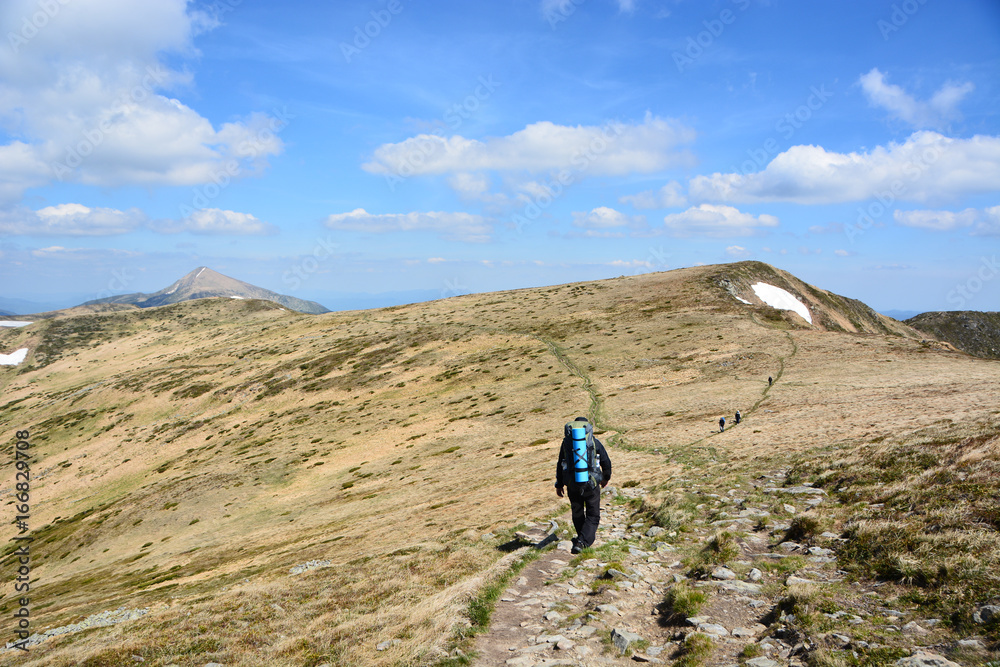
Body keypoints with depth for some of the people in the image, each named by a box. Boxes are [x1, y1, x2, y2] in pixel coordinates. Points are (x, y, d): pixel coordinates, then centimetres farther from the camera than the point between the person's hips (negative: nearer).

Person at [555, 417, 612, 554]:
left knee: (577, 513, 21)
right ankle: (582, 541, -10)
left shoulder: (566, 442, 7)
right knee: (593, 516, 7)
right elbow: (606, 462, 8)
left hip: (572, 484, 2)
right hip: (591, 483, -2)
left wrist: (559, 485, 18)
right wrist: (606, 477, 26)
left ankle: (582, 538, 35)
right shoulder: (594, 442, 3)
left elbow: (560, 465, 10)